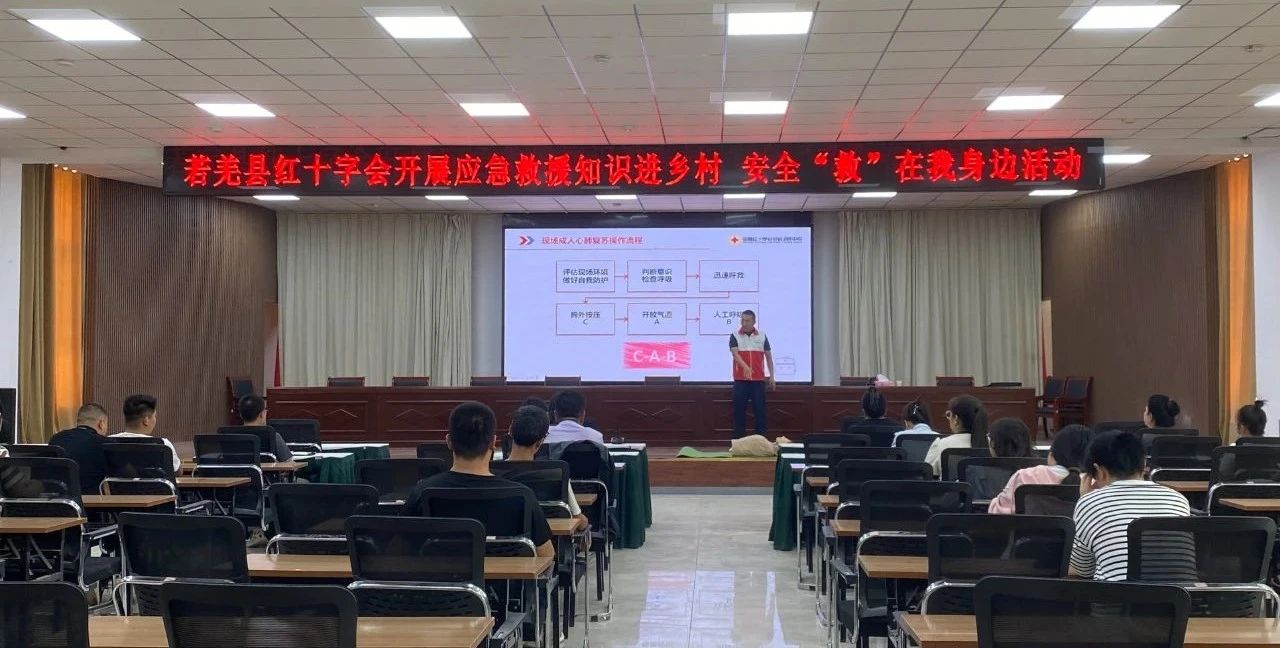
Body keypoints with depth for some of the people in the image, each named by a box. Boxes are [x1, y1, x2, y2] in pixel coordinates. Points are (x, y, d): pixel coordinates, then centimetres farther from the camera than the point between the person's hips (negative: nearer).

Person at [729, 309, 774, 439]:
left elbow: (768, 356, 11)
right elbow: (735, 353, -14)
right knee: (739, 409, 2)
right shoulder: (734, 336, 0)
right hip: (740, 379, -1)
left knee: (759, 408, 1)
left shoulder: (762, 336, 6)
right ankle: (738, 439, 8)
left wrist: (771, 377, 7)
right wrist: (745, 367, -31)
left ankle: (762, 438, 7)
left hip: (758, 379, 1)